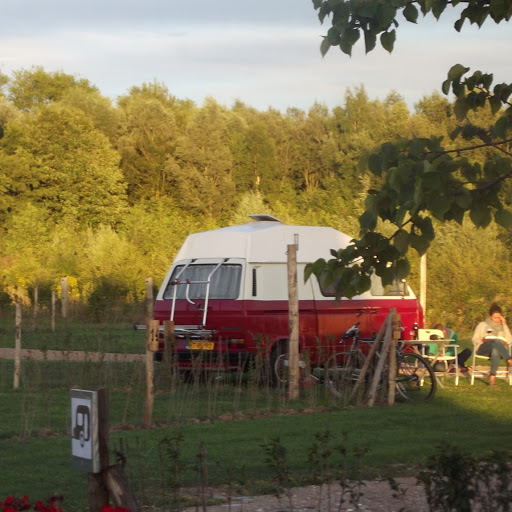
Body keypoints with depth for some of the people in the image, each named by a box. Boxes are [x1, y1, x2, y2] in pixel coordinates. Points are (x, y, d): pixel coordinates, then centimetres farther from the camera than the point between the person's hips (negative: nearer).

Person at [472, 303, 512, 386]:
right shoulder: (482, 325, 20)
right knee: (495, 341, -37)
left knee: (495, 351, -41)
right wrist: (482, 340, -11)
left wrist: (505, 325, 3)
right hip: (483, 349, -1)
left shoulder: (503, 327, 23)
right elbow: (475, 340, 11)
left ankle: (493, 375, -49)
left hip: (498, 350, 1)